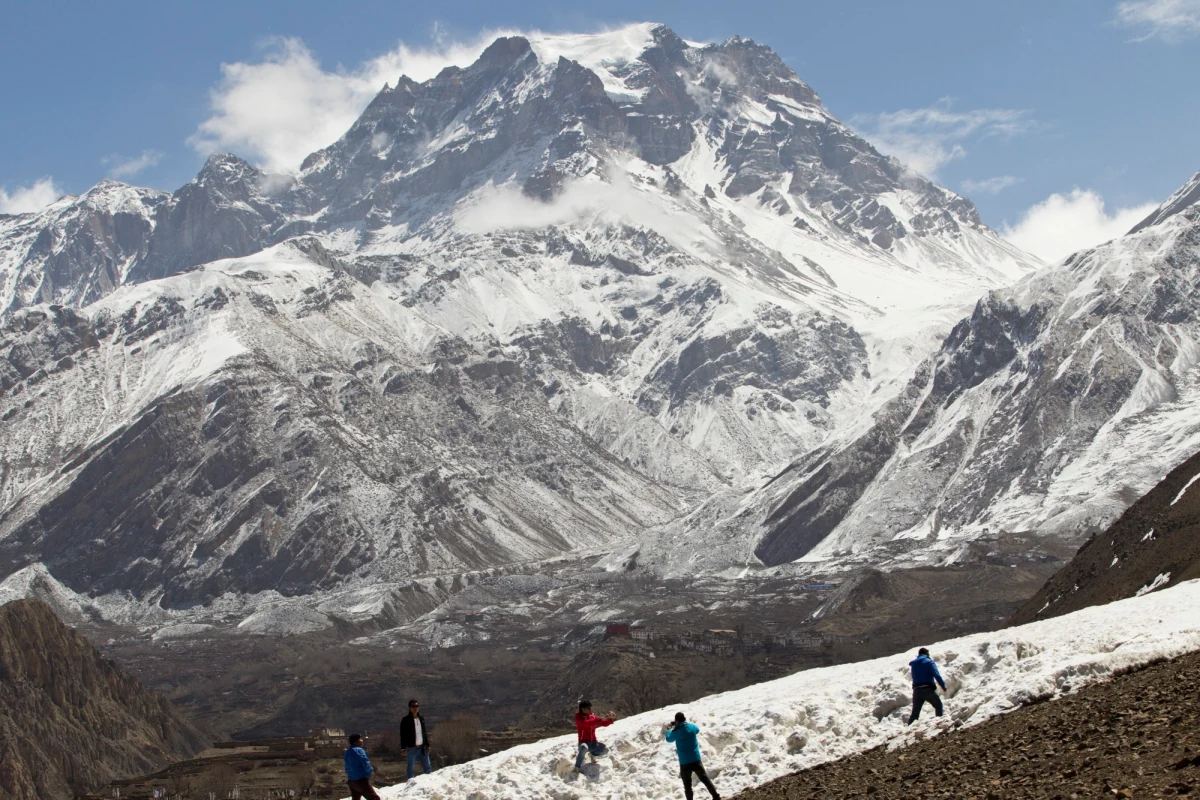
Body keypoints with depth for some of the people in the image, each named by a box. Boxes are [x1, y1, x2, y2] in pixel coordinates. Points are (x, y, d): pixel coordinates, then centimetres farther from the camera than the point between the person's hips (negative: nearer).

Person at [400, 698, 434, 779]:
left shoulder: (421, 719, 12)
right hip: (412, 748, -5)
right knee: (411, 768, 0)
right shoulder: (406, 720, -4)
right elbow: (403, 735, -6)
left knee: (428, 767, 9)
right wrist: (403, 748, -12)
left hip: (422, 747, 5)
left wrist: (427, 745, 13)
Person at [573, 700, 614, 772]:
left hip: (593, 743, 6)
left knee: (605, 750, -16)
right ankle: (577, 768, -25)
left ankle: (593, 754, 16)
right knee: (584, 748, -40)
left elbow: (604, 723, 9)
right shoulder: (579, 717, -8)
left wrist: (611, 720, -10)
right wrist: (600, 720, -33)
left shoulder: (592, 717, 8)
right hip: (583, 742, -5)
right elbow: (587, 723, -27)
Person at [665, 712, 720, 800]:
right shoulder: (691, 727, -3)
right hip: (696, 760, 2)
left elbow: (669, 739, 15)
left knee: (687, 785, 8)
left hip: (684, 763, -2)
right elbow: (697, 729, 23)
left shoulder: (675, 732, -8)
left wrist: (668, 729, 32)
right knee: (705, 779, 11)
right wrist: (686, 723, 31)